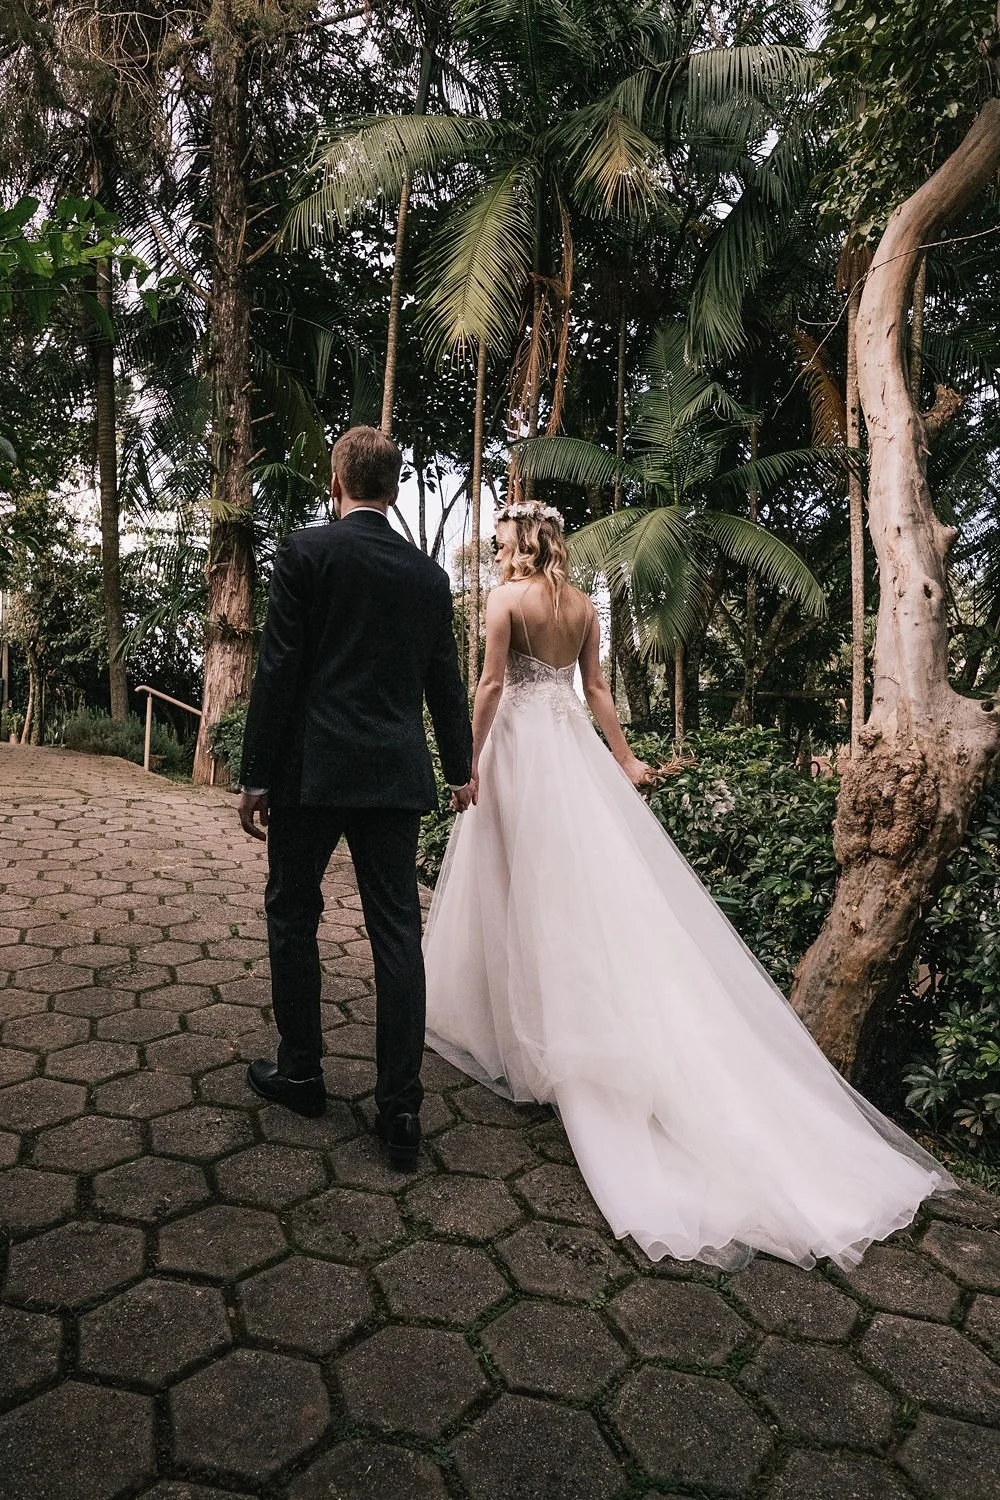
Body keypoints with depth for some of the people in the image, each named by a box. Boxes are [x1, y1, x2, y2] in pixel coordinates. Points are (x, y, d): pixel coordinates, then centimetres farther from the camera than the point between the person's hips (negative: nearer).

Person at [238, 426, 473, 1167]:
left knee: (293, 914, 14)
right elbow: (446, 683, 15)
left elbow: (278, 670, -8)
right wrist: (460, 767, 27)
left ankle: (301, 1071, 26)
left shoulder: (306, 551, -4)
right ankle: (401, 1110, 9)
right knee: (396, 931, 5)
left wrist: (256, 775, -3)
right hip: (396, 774, 4)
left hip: (312, 770, -3)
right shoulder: (430, 573, 9)